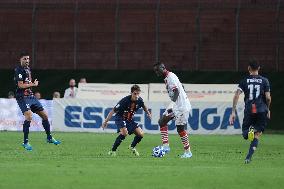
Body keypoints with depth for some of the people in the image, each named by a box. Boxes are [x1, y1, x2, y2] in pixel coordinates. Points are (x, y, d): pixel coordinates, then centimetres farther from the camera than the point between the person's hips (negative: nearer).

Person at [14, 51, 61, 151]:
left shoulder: (28, 69, 16)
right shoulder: (19, 70, -12)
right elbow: (20, 85, -19)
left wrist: (33, 83, 10)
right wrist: (33, 84, -9)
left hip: (31, 96, 9)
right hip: (22, 97, -9)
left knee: (45, 116, 10)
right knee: (29, 116, -26)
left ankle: (49, 138, 27)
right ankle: (25, 142, -18)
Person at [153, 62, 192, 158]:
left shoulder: (171, 77, -17)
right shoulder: (167, 77, 13)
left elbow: (176, 92, -26)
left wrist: (172, 106, -30)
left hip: (182, 106, -10)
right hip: (175, 105, 10)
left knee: (180, 129, -6)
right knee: (162, 121, 4)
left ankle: (188, 152, 5)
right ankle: (166, 146, 1)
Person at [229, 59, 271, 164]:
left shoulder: (244, 81, 3)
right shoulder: (264, 81, 2)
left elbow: (236, 95, -5)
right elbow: (268, 97, -3)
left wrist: (233, 112, -3)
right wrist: (268, 109, 16)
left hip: (249, 111, 0)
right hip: (262, 110, 0)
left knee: (245, 135, 13)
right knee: (257, 135, 9)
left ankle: (249, 131, -24)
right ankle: (248, 157, -5)